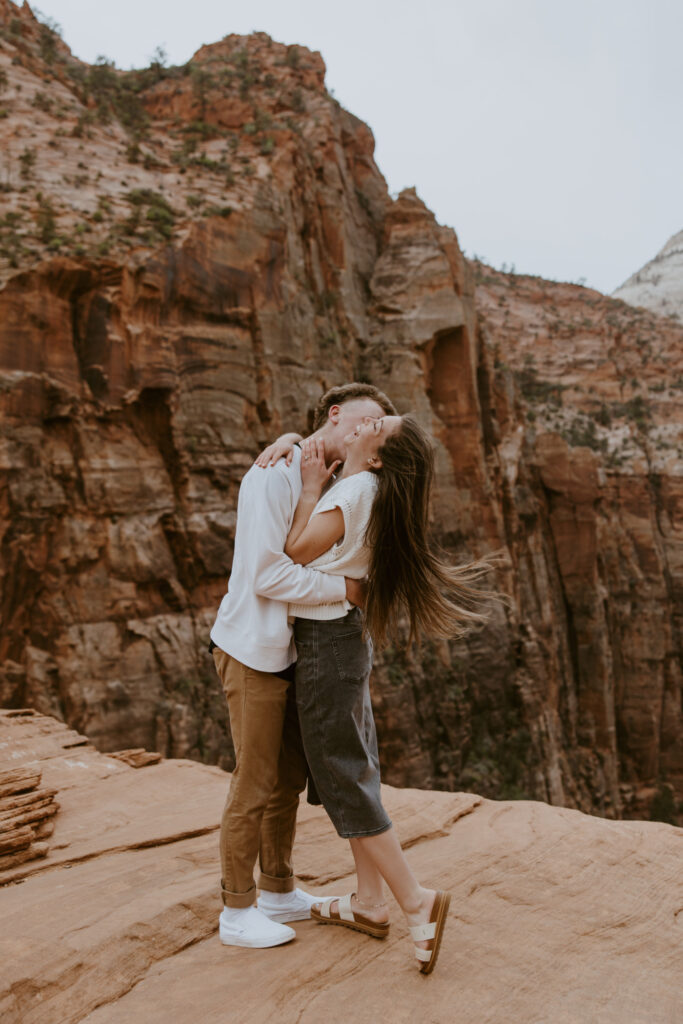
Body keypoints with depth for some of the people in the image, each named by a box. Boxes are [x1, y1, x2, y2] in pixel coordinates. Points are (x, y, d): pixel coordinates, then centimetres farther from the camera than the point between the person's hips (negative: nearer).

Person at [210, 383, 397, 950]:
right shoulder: (273, 473, -18)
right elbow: (265, 574, -25)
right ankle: (237, 912, 19)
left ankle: (279, 892, 33)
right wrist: (345, 590, -20)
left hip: (286, 653, 9)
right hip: (253, 652, -9)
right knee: (256, 785, 2)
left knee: (289, 777, 17)